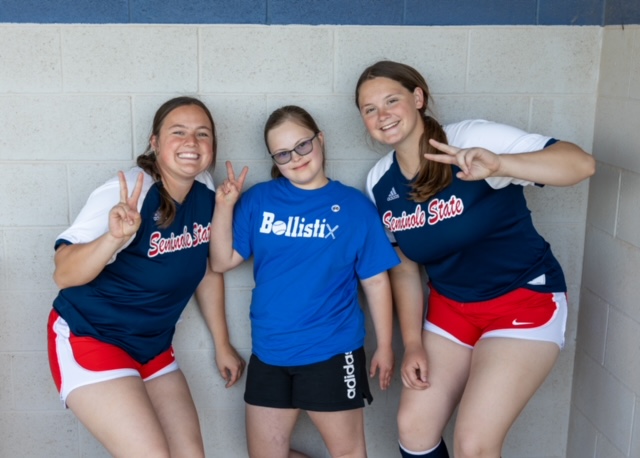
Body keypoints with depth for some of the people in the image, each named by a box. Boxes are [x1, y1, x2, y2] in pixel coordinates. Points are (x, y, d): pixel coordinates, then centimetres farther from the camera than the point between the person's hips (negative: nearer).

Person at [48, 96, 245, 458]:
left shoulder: (205, 192, -3)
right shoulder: (127, 193, -22)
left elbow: (208, 270, 10)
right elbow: (65, 275, -26)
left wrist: (223, 345, 15)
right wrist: (114, 237, -45)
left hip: (153, 347, 7)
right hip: (87, 338, -7)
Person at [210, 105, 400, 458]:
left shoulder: (354, 205, -4)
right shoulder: (259, 199, 1)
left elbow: (376, 281, -2)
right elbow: (222, 261, 0)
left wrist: (384, 346, 0)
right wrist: (224, 205, -12)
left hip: (332, 352, -3)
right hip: (268, 353, 3)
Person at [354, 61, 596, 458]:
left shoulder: (473, 138, -21)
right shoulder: (379, 183, -3)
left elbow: (581, 163, -30)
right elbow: (404, 268, 7)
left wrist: (497, 164, -46)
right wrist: (413, 343, -1)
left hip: (524, 300, -6)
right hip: (450, 306, 6)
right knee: (414, 426, 5)